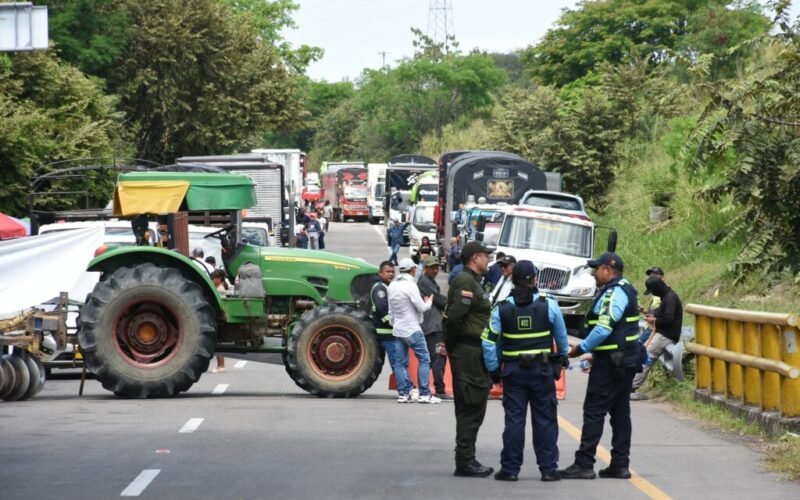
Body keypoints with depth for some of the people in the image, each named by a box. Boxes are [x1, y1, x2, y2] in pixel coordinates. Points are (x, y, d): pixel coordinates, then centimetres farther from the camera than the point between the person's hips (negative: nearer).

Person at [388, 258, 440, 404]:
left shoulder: (392, 286, 8)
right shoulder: (410, 285, -15)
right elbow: (421, 307, -13)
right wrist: (428, 302, 7)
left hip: (398, 330, 7)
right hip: (412, 329, -7)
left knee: (400, 362, 7)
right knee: (424, 359, -1)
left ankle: (404, 393, 4)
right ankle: (424, 394, -5)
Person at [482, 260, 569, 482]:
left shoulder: (502, 309, -4)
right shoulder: (549, 306, -6)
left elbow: (489, 342, -5)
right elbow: (561, 337, 7)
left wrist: (493, 370, 5)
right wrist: (563, 358, 25)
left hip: (513, 371, 1)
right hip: (542, 371, -1)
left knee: (514, 419, 5)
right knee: (545, 420, 6)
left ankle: (510, 469, 6)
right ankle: (548, 468, 8)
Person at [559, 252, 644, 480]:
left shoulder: (615, 294, -17)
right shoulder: (623, 291, 16)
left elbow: (604, 328, -24)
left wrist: (581, 349, -15)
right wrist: (596, 354, 17)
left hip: (610, 363, -11)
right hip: (624, 361, 11)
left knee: (594, 412, -8)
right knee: (620, 412, 11)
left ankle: (584, 464, -8)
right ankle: (620, 464, 14)